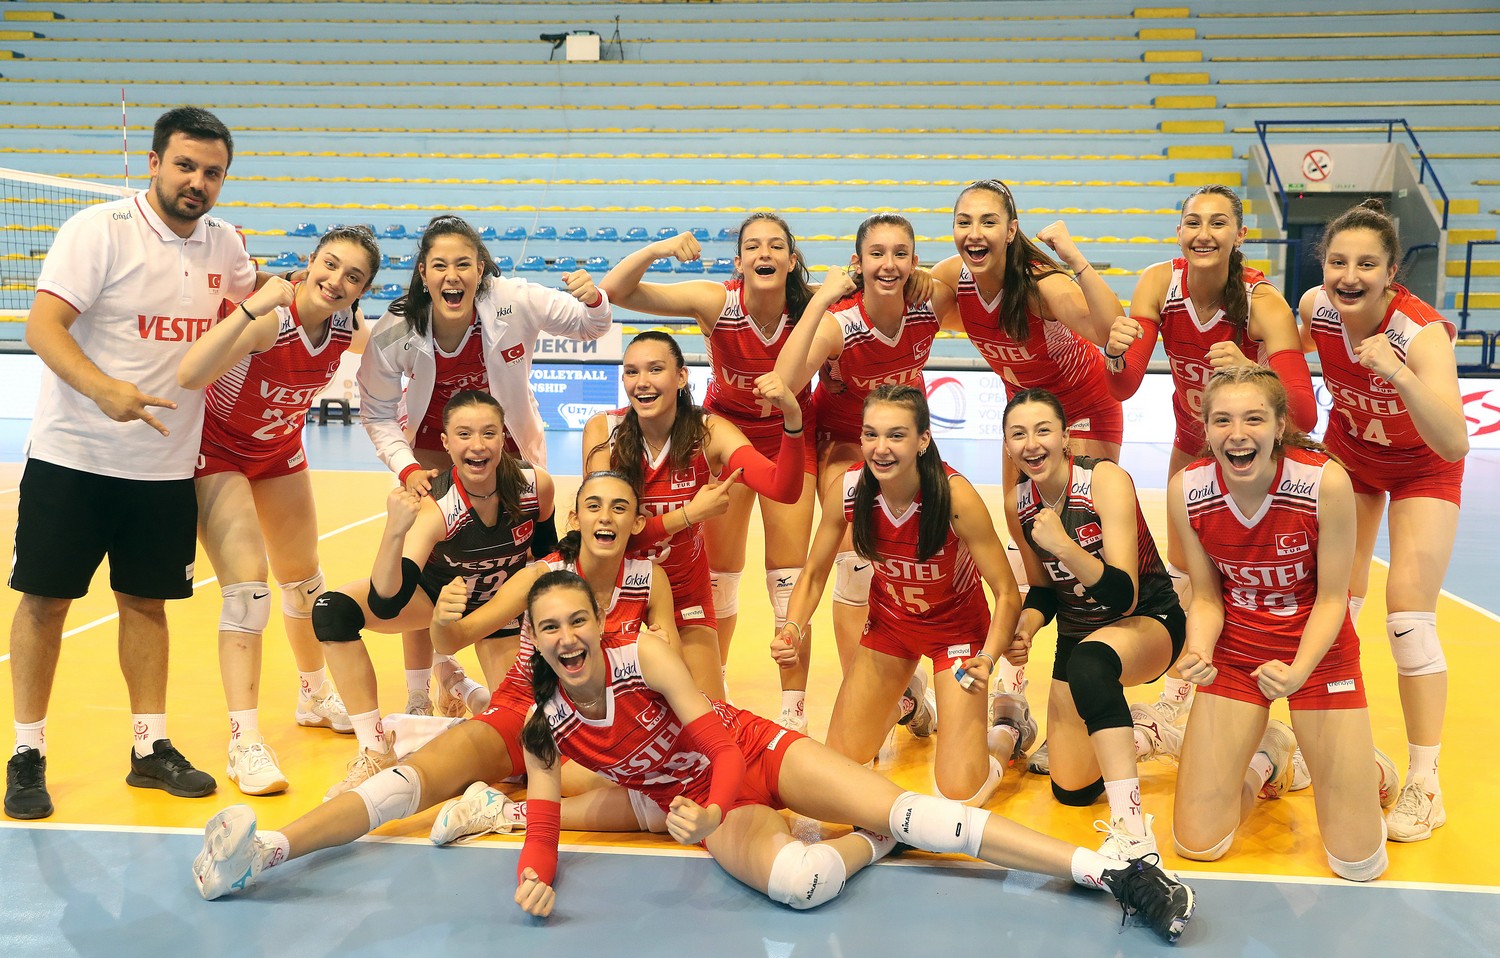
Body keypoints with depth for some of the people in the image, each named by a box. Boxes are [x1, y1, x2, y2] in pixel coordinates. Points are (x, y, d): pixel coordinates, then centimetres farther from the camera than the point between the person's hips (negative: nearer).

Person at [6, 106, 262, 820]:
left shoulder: (224, 245, 6)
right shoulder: (99, 229, -11)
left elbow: (250, 302, 28)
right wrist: (104, 389, -34)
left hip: (167, 466, 5)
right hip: (71, 458, -4)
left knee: (147, 602, 11)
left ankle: (151, 748, 21)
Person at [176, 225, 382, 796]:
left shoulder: (352, 334, -15)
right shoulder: (270, 318, -33)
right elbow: (188, 376, -49)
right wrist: (250, 308, -54)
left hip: (280, 451, 7)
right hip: (217, 451, -7)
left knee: (303, 578, 18)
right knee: (247, 588, -18)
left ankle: (315, 695, 41)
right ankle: (244, 741, -12)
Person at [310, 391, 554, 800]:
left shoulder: (536, 486, -27)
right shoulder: (435, 508, -35)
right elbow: (385, 605, -45)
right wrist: (394, 532, -59)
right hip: (439, 592, -2)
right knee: (333, 610, -28)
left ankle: (461, 687, 25)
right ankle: (375, 751, -18)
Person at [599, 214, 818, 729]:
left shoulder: (812, 309, -23)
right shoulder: (716, 302, -24)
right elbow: (615, 290, -29)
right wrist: (656, 249, -44)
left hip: (789, 437, 0)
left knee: (788, 574, -1)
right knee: (719, 573, 8)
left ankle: (793, 710, 12)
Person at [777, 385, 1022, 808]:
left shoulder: (956, 496, -32)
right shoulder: (846, 491, -22)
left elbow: (1007, 594, -25)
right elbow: (814, 575, -7)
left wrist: (987, 659, -38)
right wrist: (792, 630, -24)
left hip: (957, 626, -3)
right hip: (889, 622, 4)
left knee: (958, 792, -10)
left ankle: (1008, 731, 23)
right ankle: (899, 706, 39)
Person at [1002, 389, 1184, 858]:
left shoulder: (1107, 480, -23)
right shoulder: (1017, 502, -7)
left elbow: (1124, 597, -30)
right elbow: (1042, 589, 7)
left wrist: (1064, 546, -43)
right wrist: (1024, 628, -14)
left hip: (1149, 623, -6)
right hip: (1078, 634, 6)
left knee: (1090, 661, -42)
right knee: (1072, 790, 2)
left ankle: (1131, 829, -39)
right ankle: (1127, 736, 35)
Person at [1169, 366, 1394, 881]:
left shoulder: (1326, 480, -24)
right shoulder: (1185, 490, -17)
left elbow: (1331, 598, -14)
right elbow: (1207, 598, -5)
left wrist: (1299, 672, -29)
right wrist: (1198, 654, -25)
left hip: (1320, 651, -2)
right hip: (1235, 653, 2)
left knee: (1359, 862, -2)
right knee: (1197, 845, 1)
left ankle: (1360, 766, 33)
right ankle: (1267, 756, 31)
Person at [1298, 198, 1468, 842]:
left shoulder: (1423, 332, -36)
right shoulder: (1314, 308, -22)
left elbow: (1454, 443, -48)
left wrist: (1398, 373, -59)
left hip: (1423, 466, -4)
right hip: (1351, 448, 4)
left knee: (1409, 618, -11)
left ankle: (1424, 783, 3)